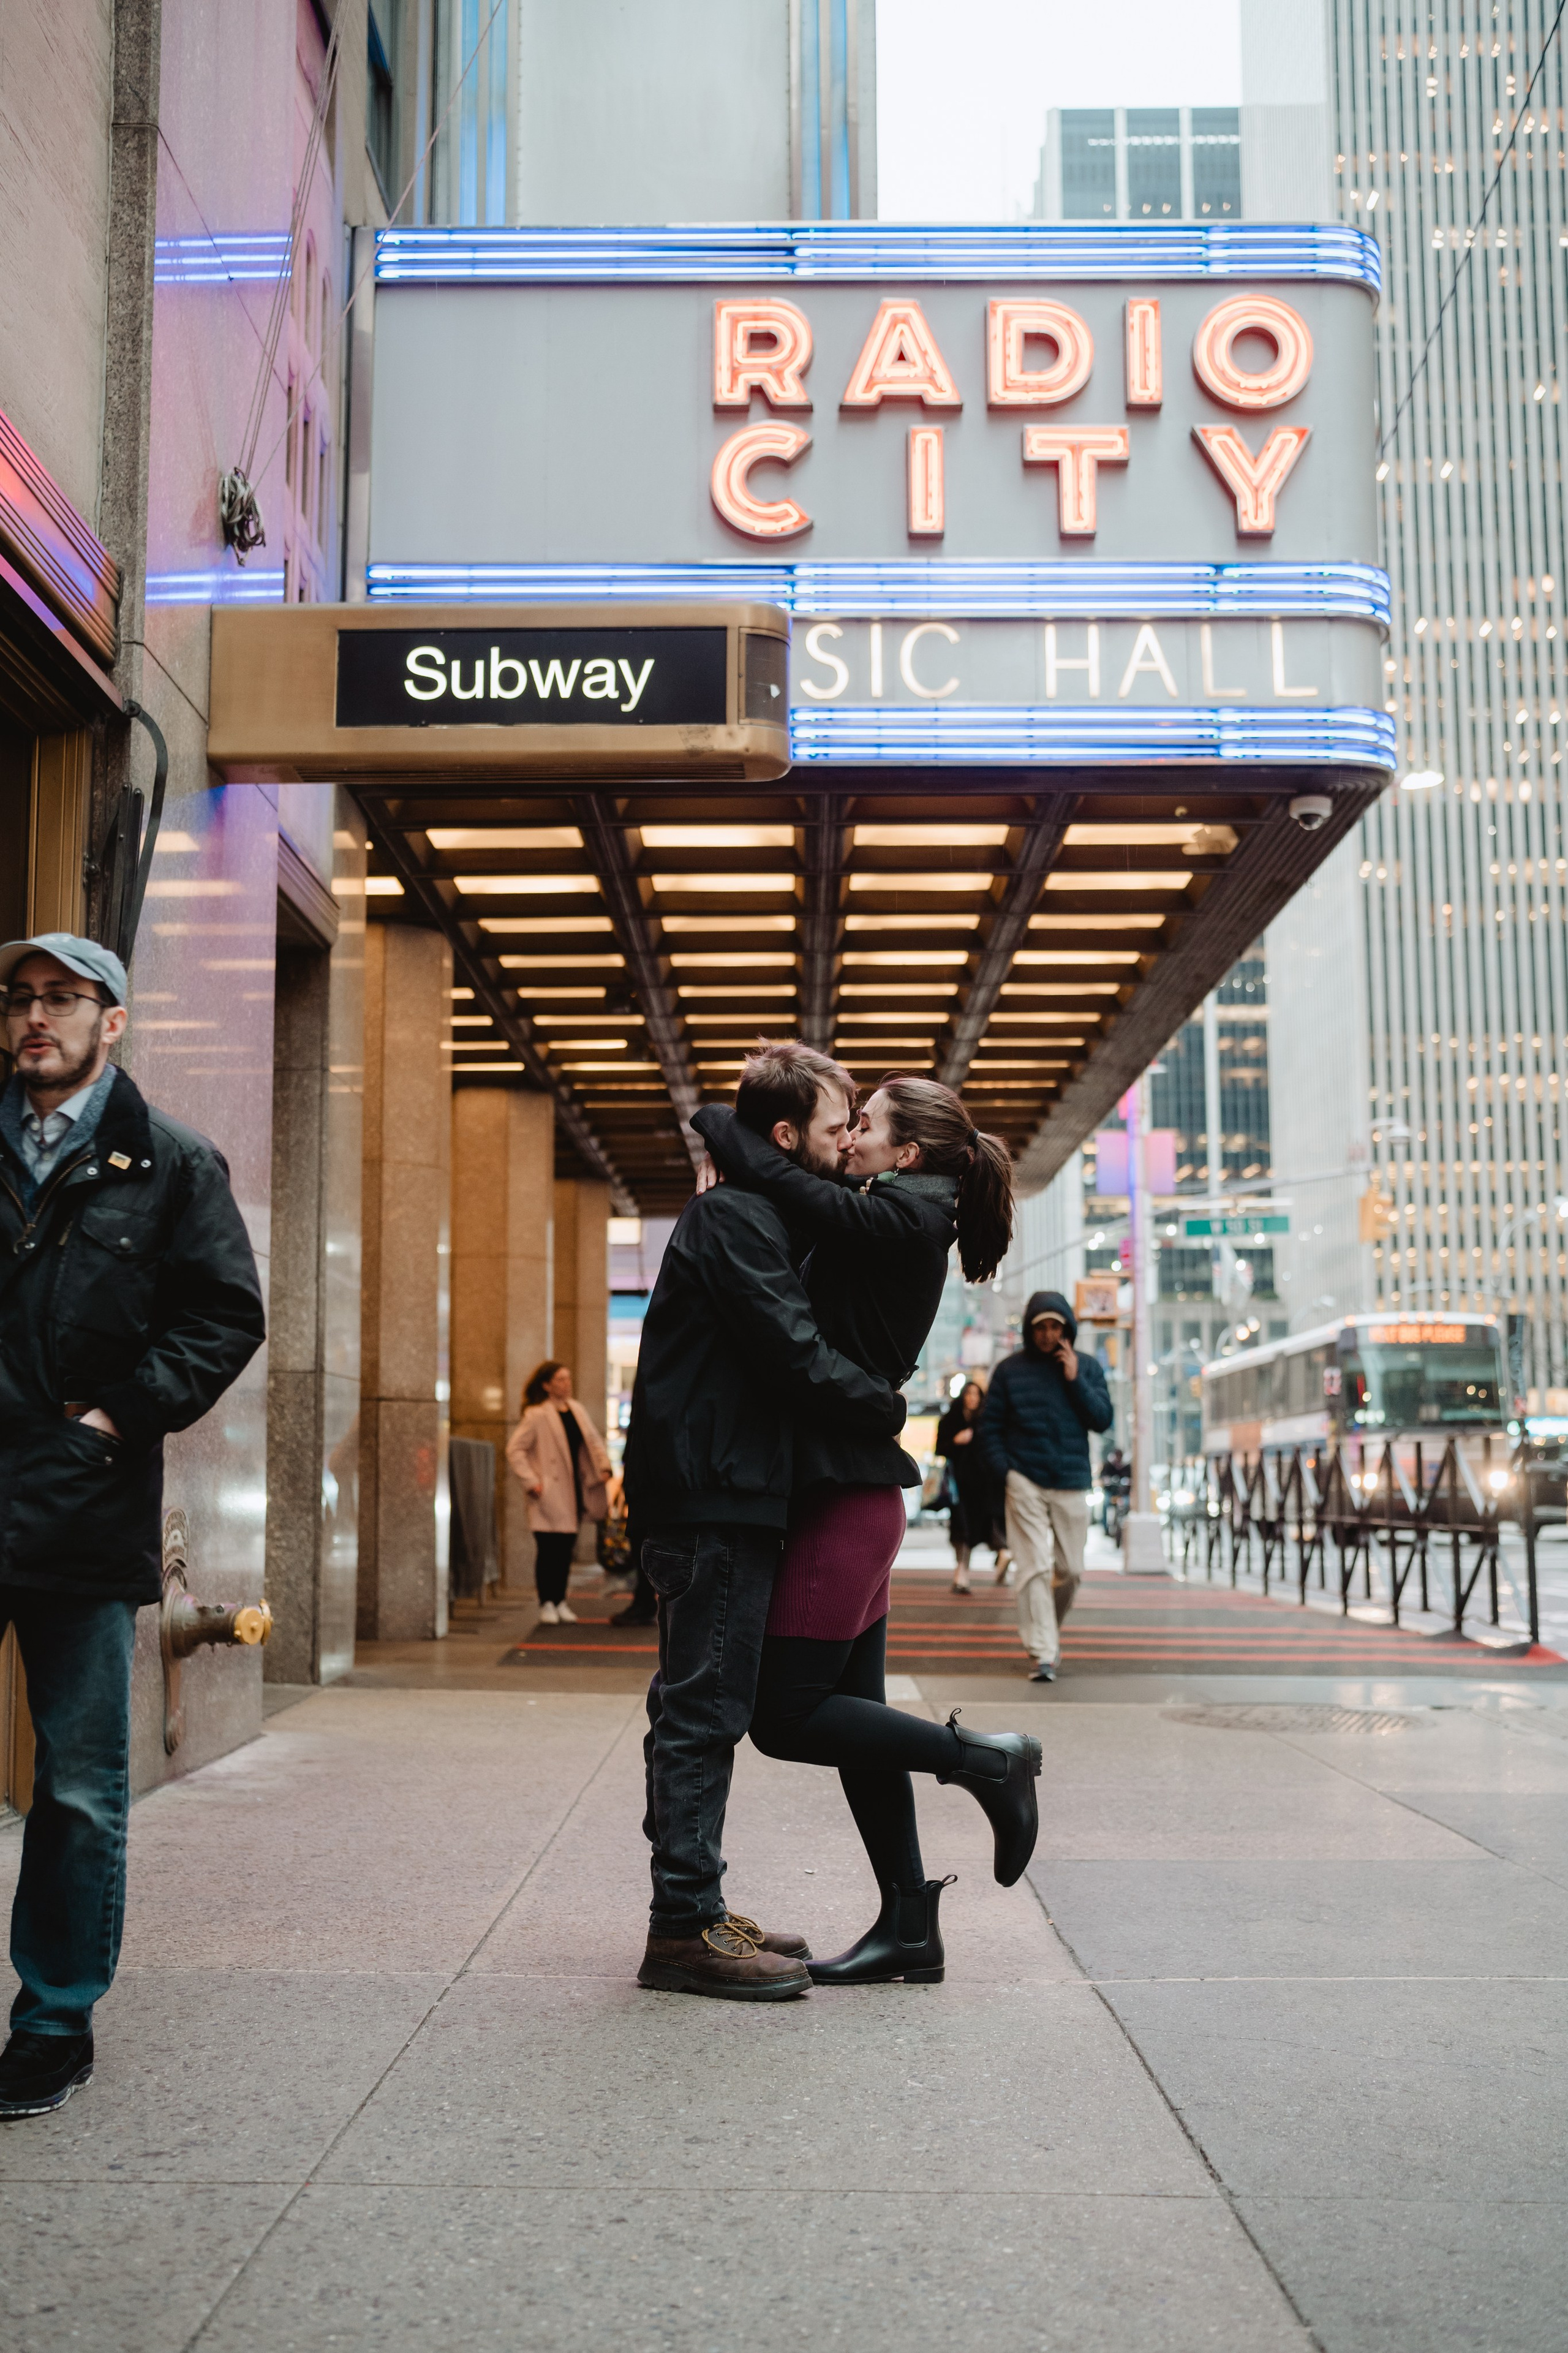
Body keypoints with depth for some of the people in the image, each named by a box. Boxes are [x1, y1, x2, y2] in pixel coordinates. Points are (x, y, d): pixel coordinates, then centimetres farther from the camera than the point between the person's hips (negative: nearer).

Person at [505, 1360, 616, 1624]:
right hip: (549, 1496, -6)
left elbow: (594, 1441, 20)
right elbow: (514, 1449, -10)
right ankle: (547, 1605, 4)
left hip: (574, 1492, 6)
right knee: (548, 1550, -4)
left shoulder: (578, 1411, 12)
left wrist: (604, 1466, 4)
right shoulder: (536, 1415, -9)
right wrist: (532, 1481, -14)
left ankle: (561, 1602, 17)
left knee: (566, 1550, 9)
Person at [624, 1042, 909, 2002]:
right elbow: (797, 1356, -19)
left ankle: (695, 1910, 22)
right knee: (703, 1712, -6)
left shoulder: (750, 1216, 21)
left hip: (723, 1499, 11)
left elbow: (783, 1347, 21)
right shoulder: (734, 1217, -12)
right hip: (715, 1500, -11)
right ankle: (685, 1929, 0)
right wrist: (889, 1409, -6)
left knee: (702, 1713, 14)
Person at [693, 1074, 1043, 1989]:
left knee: (788, 1715, -4)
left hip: (848, 1496, -10)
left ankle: (985, 1758, 2)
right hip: (858, 1495, 10)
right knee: (852, 1713, 12)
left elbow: (786, 1184, -19)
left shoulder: (898, 1219, -14)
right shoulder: (900, 1227, 14)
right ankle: (909, 1928, 17)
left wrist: (717, 1120, -2)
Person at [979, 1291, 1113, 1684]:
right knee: (1035, 1567, -10)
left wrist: (1075, 1380, -9)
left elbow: (1103, 1419, 1)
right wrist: (1005, 1471, -4)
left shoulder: (1088, 1367, 9)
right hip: (1026, 1483, -2)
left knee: (1070, 1570, 7)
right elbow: (990, 1426, 7)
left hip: (1072, 1484, 2)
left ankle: (1049, 1632, 32)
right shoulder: (1010, 1370, 4)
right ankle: (1043, 1654, -10)